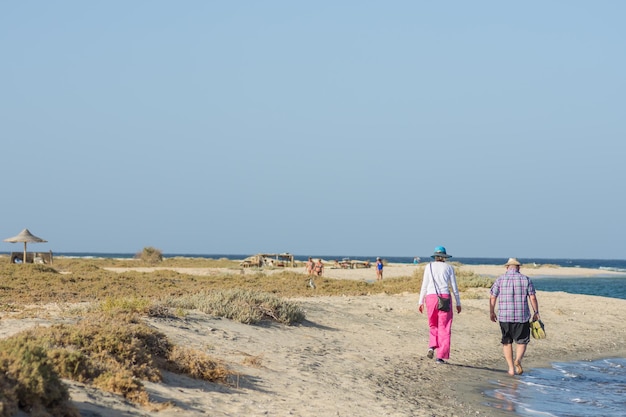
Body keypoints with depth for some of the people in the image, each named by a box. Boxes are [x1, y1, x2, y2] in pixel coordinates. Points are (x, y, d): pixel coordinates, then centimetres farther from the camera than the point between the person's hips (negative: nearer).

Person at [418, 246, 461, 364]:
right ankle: (441, 356, -1)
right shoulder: (449, 268, 5)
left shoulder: (429, 267, 6)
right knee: (444, 328, 4)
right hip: (445, 297, -1)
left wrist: (421, 302, 9)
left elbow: (424, 285, 4)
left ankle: (432, 347, -5)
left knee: (433, 325, 18)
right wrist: (458, 303, 12)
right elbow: (454, 286, 5)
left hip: (431, 297, 1)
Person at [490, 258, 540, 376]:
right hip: (522, 316, -1)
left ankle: (511, 368, 8)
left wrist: (492, 312, 13)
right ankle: (518, 360, -16)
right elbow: (533, 297, -1)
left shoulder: (500, 279, 3)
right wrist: (536, 312, 8)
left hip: (504, 317, 1)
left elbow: (492, 297, 2)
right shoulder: (526, 279, 2)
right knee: (522, 341, 10)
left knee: (506, 342, 12)